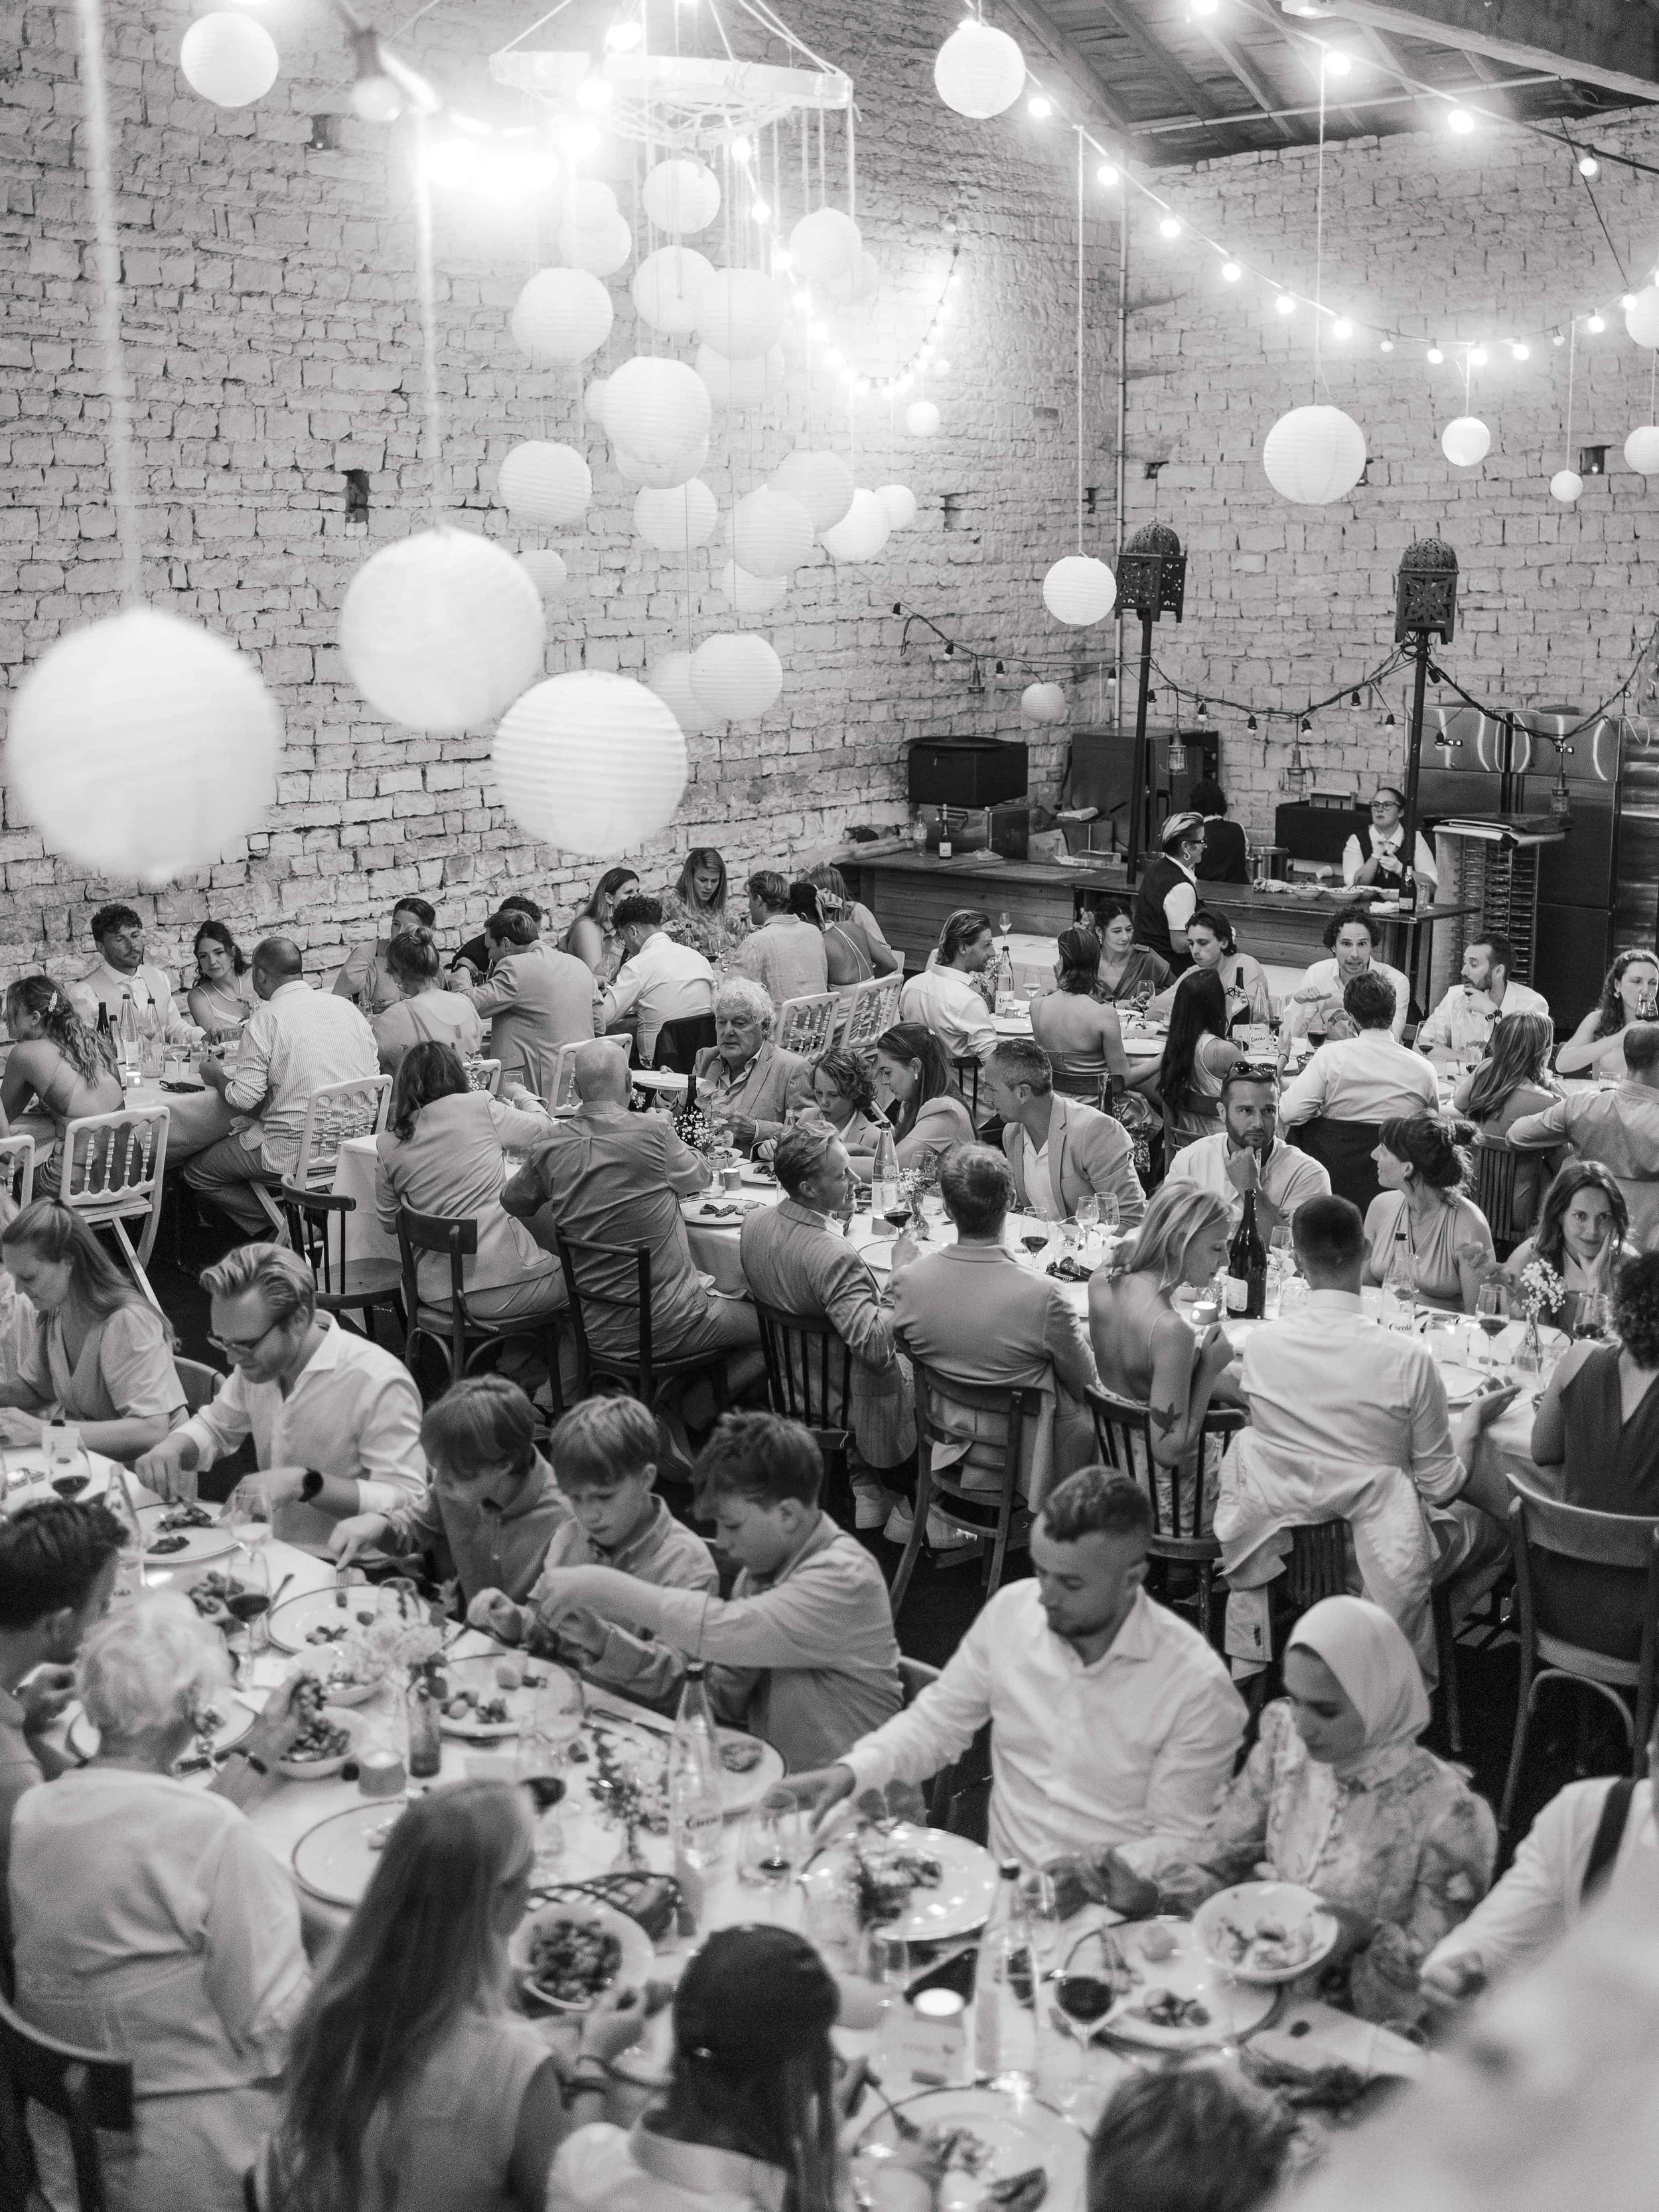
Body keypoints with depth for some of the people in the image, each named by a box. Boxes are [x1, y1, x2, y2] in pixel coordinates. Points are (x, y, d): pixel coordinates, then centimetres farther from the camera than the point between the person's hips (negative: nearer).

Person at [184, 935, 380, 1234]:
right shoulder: (346, 1007, 6)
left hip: (295, 1153, -7)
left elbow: (244, 1099, -14)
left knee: (196, 1173, 11)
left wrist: (215, 1076, 8)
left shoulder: (266, 1019, -12)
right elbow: (373, 1077, 10)